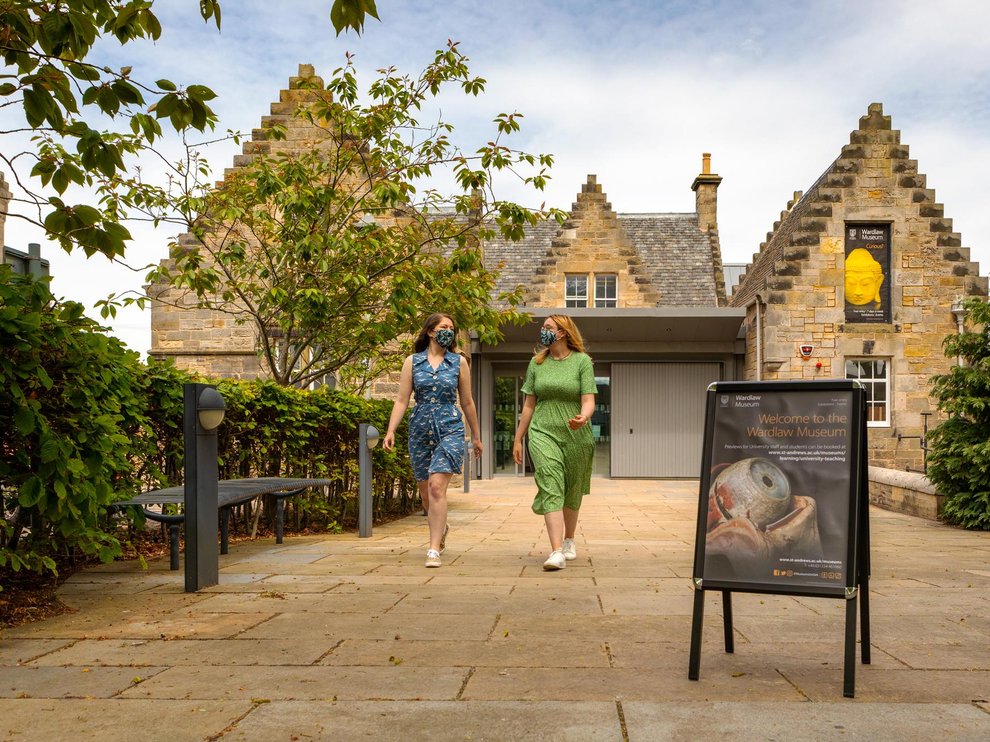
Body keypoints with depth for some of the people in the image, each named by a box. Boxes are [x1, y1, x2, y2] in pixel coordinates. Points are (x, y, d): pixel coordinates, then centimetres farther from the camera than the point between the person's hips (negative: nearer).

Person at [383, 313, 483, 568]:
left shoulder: (459, 362, 5)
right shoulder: (412, 362, 6)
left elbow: (467, 402, 11)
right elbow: (401, 400, 2)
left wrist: (476, 436, 15)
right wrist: (391, 431, -9)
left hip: (450, 430, -2)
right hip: (420, 430, 2)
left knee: (437, 487, -16)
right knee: (425, 491, 10)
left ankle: (434, 550, -12)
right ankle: (441, 527, 41)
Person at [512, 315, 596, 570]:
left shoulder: (582, 361, -1)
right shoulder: (537, 363, 8)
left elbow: (588, 401, -7)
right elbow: (529, 405, 12)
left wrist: (583, 418, -30)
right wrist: (518, 439, 12)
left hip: (575, 436, -1)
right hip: (543, 433, 1)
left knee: (572, 492, 12)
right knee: (551, 489, -15)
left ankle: (569, 540, 34)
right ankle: (557, 552, -20)